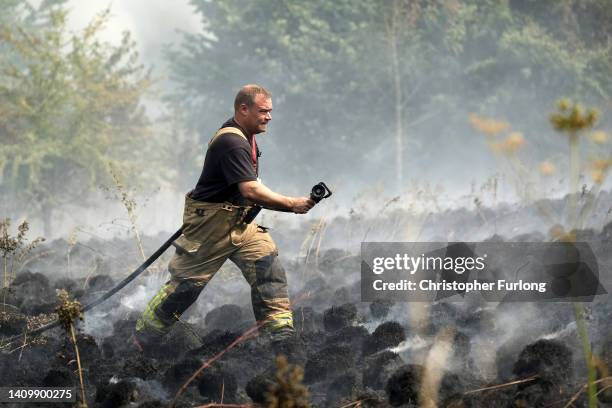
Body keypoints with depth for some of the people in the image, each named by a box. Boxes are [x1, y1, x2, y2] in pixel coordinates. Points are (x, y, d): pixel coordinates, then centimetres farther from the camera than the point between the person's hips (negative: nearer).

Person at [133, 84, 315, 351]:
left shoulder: (246, 137, 7)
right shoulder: (231, 142, -25)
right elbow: (251, 190, -34)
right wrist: (292, 204, -34)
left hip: (240, 222, 9)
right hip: (209, 226, -9)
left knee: (268, 267, -6)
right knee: (186, 284, -1)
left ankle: (280, 335, -4)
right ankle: (138, 343, 11)